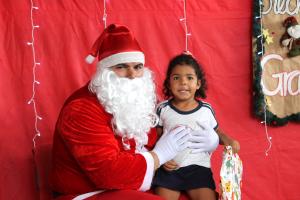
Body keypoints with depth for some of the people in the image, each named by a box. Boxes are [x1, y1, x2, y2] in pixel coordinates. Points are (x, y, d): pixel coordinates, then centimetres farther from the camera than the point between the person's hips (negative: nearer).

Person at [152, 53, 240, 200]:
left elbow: (215, 132, 17)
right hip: (169, 167, 0)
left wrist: (228, 141, -3)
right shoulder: (162, 109, 1)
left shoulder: (206, 110, 3)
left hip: (198, 166, 0)